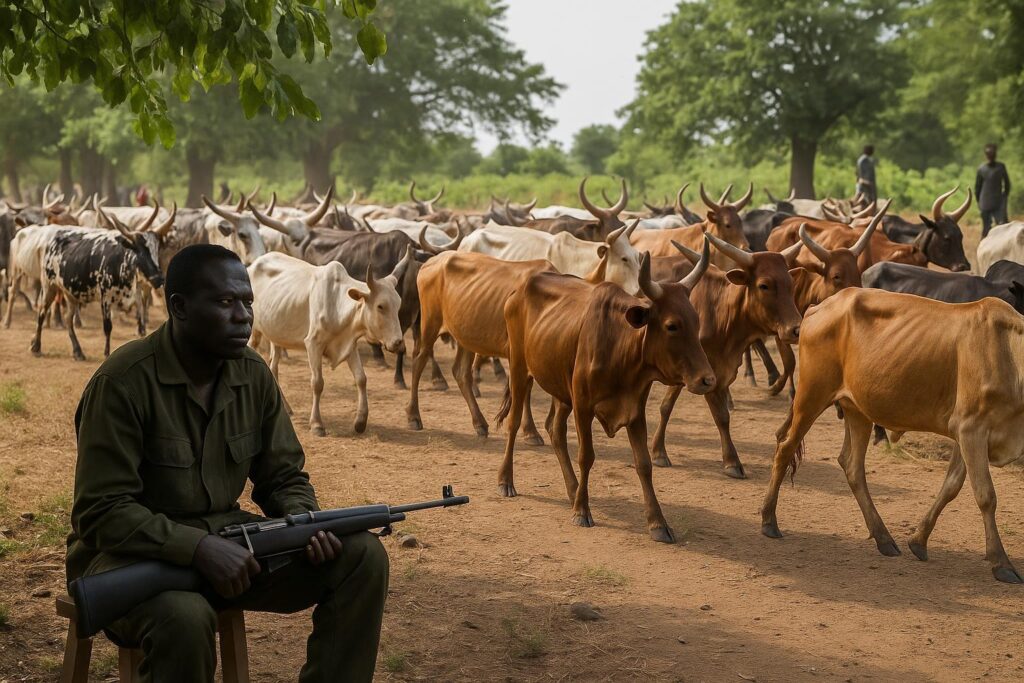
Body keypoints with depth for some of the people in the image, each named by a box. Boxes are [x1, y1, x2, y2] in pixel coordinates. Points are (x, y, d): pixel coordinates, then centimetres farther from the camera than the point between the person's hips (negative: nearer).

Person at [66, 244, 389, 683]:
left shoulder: (254, 375, 0)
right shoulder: (123, 381, -18)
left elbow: (284, 477, 9)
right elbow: (101, 512, -20)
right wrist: (199, 547, -32)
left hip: (225, 539, 6)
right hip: (134, 553, -6)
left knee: (362, 557, -11)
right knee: (185, 616, -40)